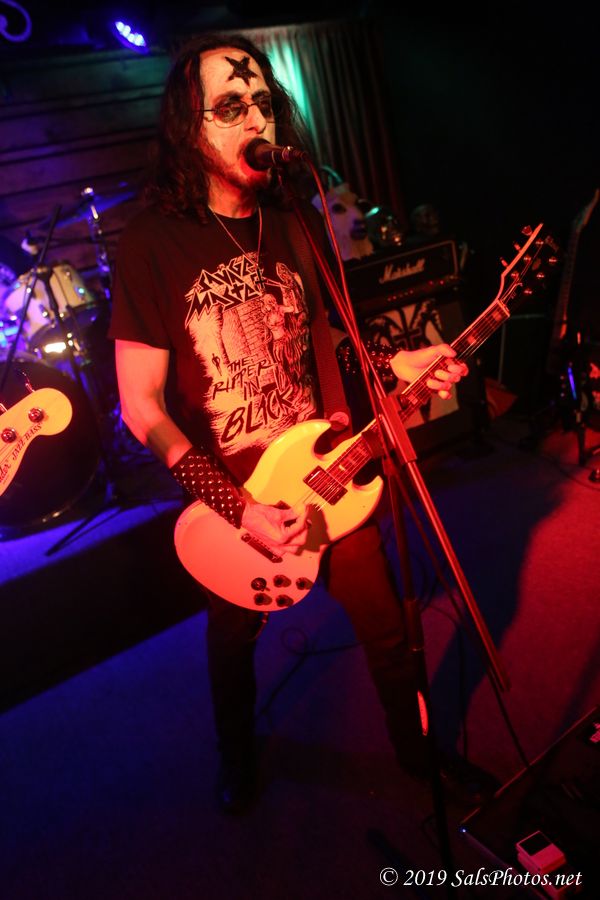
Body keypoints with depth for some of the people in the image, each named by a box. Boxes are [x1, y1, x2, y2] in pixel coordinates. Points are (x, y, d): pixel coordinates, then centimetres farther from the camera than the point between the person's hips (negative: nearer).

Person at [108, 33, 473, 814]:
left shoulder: (297, 222, 2)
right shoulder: (153, 243, -12)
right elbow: (142, 406, -14)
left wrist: (398, 362, -7)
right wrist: (236, 509, -19)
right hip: (225, 499, -2)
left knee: (388, 626, 11)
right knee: (233, 640, 19)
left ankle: (418, 750, 42)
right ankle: (238, 757, 52)